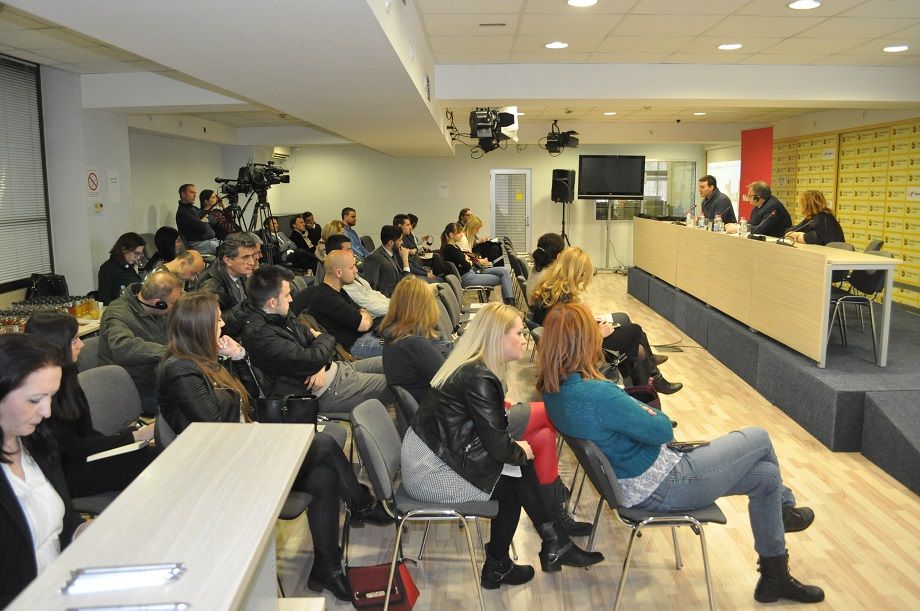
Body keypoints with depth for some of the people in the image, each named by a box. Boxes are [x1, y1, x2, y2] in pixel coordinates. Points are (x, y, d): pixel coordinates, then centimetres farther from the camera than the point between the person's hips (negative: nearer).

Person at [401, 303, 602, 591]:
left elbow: (486, 427, 13)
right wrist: (520, 452, -1)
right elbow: (497, 445, -22)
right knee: (512, 484, 3)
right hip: (430, 472, -8)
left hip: (426, 454, 8)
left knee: (521, 467, 2)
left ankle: (554, 546, 8)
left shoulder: (468, 365, 6)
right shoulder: (478, 378, -22)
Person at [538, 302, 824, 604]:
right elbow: (662, 429, -22)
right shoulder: (597, 395, -36)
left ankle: (775, 578, 37)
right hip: (660, 487, -9)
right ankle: (783, 508, 36)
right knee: (760, 439, 7)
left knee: (766, 476, 17)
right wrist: (650, 413, -2)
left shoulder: (554, 390, -6)